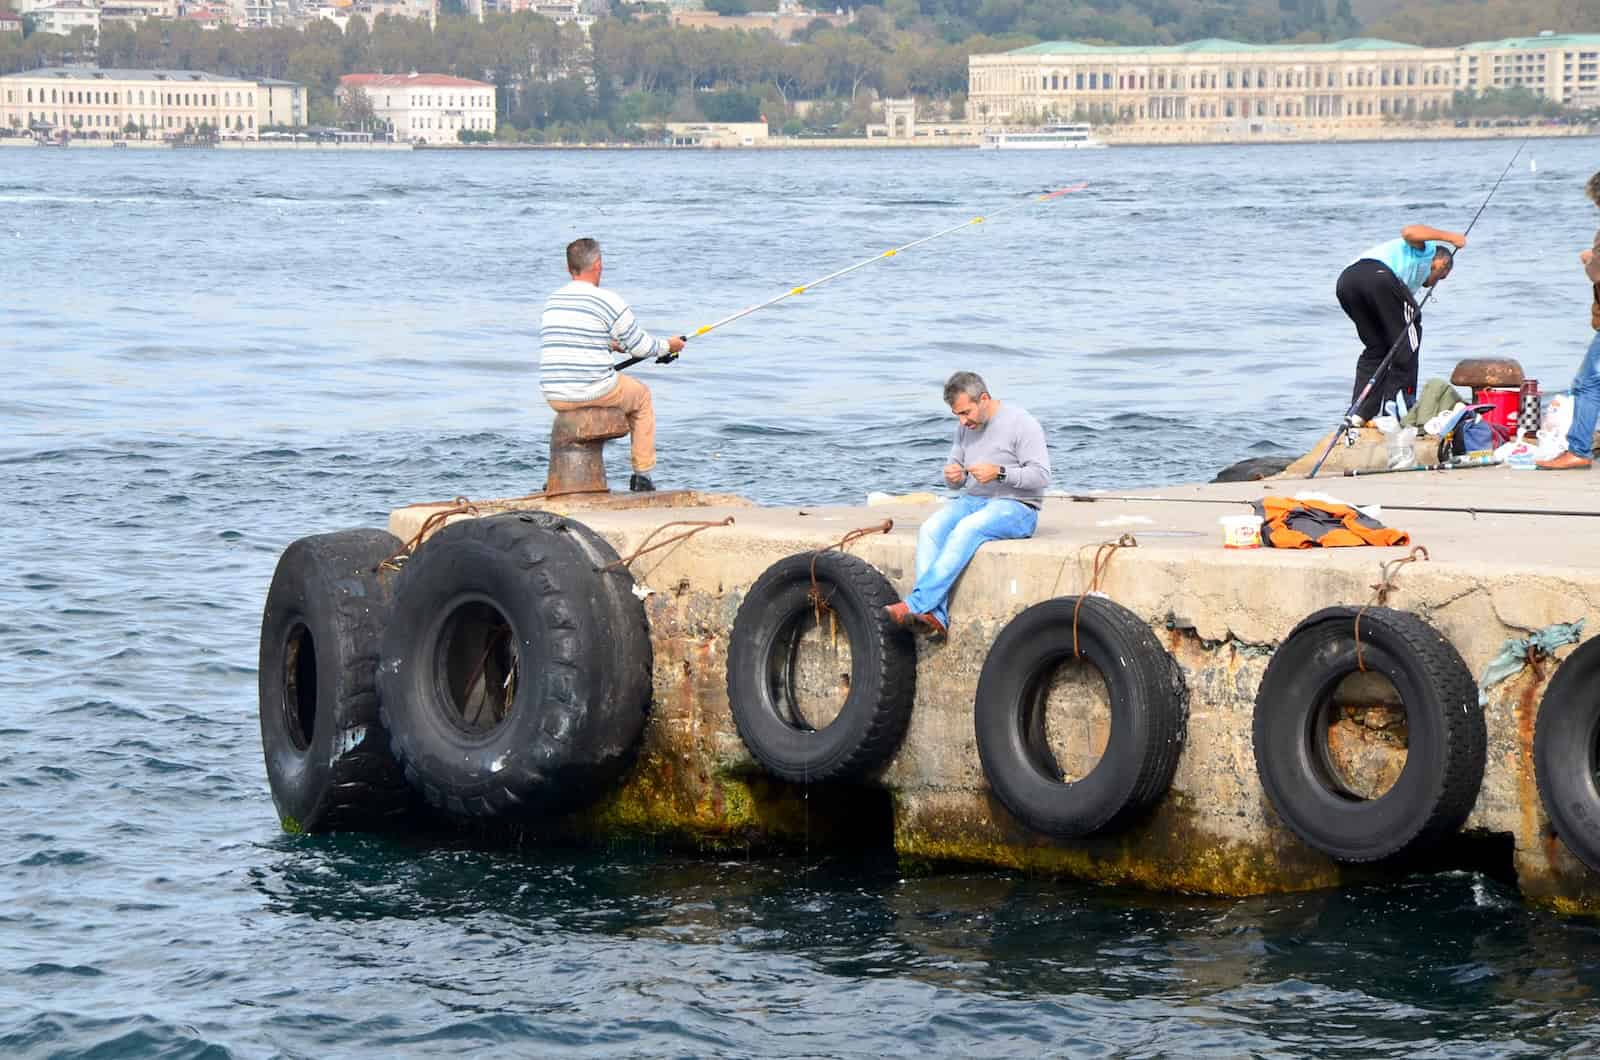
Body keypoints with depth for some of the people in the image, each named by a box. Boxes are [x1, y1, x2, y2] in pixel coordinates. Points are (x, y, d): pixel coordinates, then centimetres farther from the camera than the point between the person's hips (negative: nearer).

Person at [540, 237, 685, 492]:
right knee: (641, 395, 25)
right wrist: (668, 346, 20)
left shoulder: (552, 301, 10)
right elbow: (640, 346, 0)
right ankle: (642, 476, 25)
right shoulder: (607, 301, -9)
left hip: (555, 397, 5)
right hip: (595, 392, -5)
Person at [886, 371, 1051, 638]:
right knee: (930, 529, -22)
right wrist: (953, 476, -6)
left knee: (966, 530, -35)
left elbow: (1041, 475, -13)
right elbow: (957, 473, 20)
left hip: (1016, 507, -7)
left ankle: (916, 604, -38)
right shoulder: (965, 426, 13)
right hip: (973, 500, 7)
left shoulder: (1021, 424, -9)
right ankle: (935, 616, -34)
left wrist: (999, 473, -25)